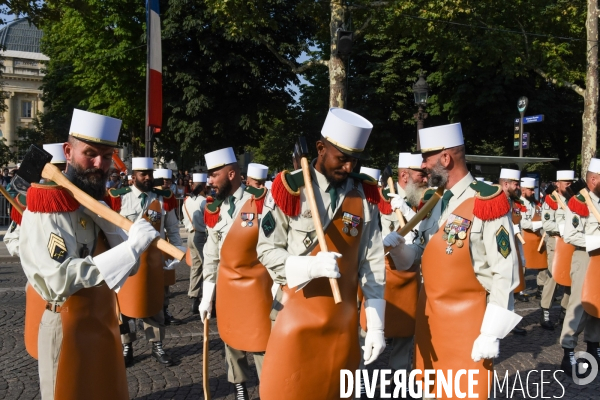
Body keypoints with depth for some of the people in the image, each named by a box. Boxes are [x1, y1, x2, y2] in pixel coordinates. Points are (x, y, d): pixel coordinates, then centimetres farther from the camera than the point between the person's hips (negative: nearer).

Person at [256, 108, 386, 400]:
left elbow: (372, 263, 1)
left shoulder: (364, 195, 0)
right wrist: (311, 266, -26)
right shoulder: (289, 189, -9)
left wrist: (376, 326, -2)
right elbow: (267, 250, -8)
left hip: (343, 318, 3)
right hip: (297, 316, -3)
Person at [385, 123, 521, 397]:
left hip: (466, 322, -7)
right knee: (432, 389, 18)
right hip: (429, 315, 8)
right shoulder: (438, 204, 8)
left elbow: (504, 276, -17)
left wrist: (491, 334, -18)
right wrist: (398, 246, -8)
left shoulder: (486, 204, -17)